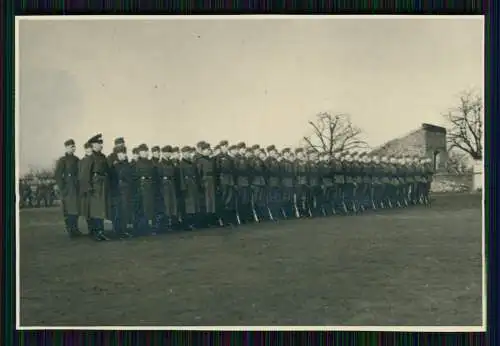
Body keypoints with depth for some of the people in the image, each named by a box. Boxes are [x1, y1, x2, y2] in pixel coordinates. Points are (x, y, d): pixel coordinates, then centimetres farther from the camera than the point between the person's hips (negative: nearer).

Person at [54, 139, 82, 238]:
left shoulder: (77, 160, 13)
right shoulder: (62, 160, -6)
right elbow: (58, 175, -10)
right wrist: (62, 188, -15)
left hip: (76, 189, 6)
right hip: (68, 190, -6)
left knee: (76, 209, 9)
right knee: (68, 210, -3)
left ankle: (75, 229, 17)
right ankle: (70, 230, 3)